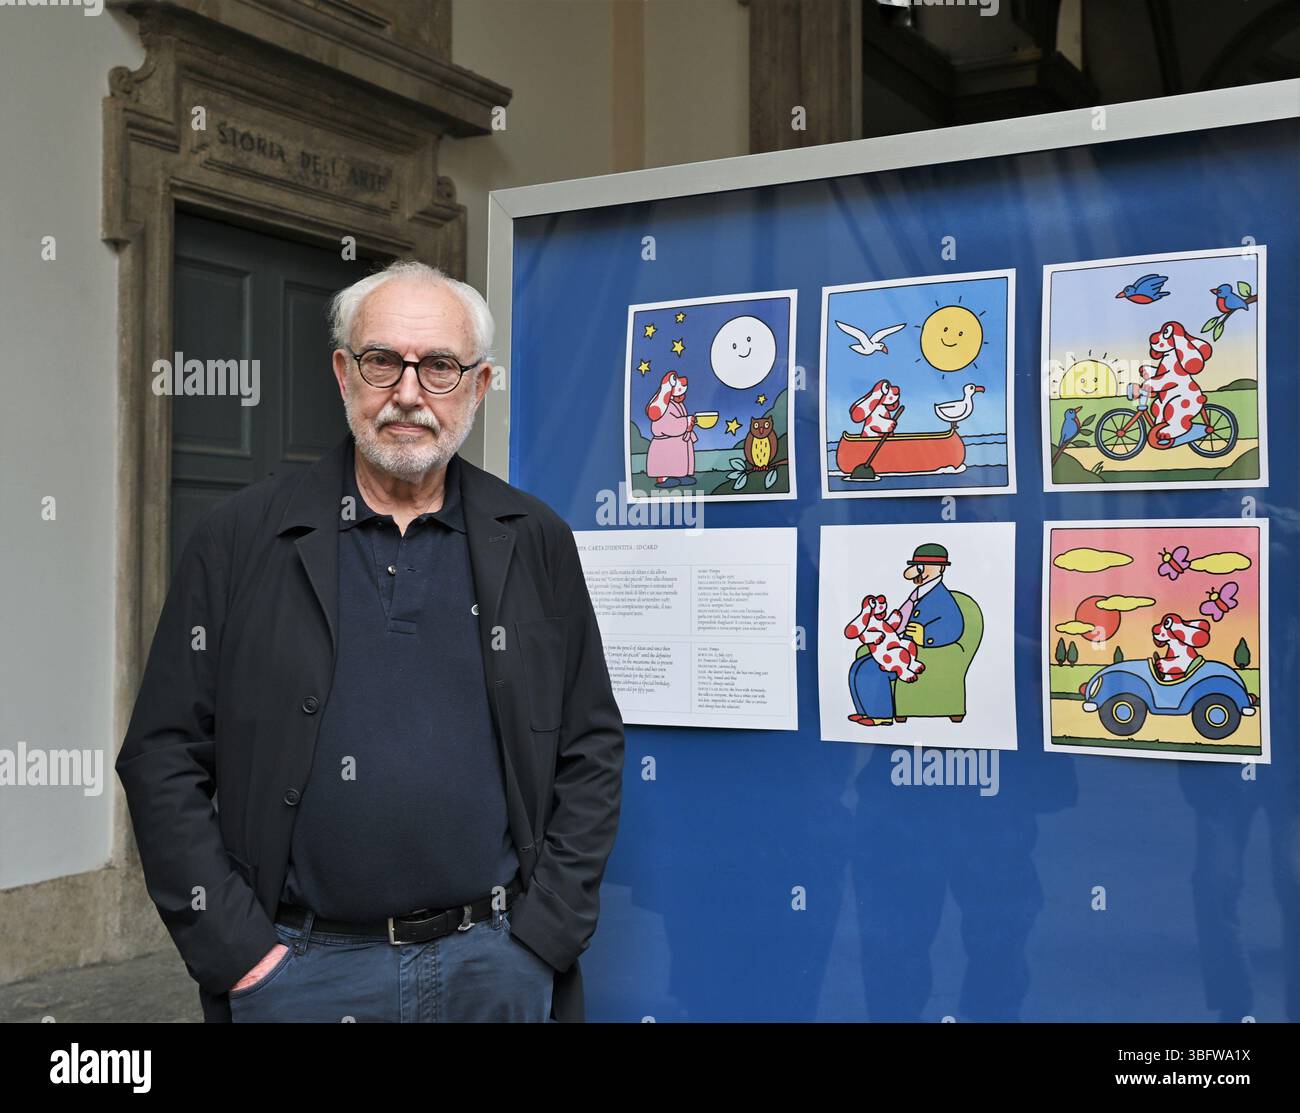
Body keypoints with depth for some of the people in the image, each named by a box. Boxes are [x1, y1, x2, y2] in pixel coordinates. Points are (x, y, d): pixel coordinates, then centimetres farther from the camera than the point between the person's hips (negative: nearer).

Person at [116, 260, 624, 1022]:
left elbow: (592, 751, 4)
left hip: (497, 962, 1)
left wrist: (543, 934, -3)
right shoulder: (242, 538, -1)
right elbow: (164, 758, -1)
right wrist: (236, 950, -7)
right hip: (299, 966, 0)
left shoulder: (536, 544, 2)